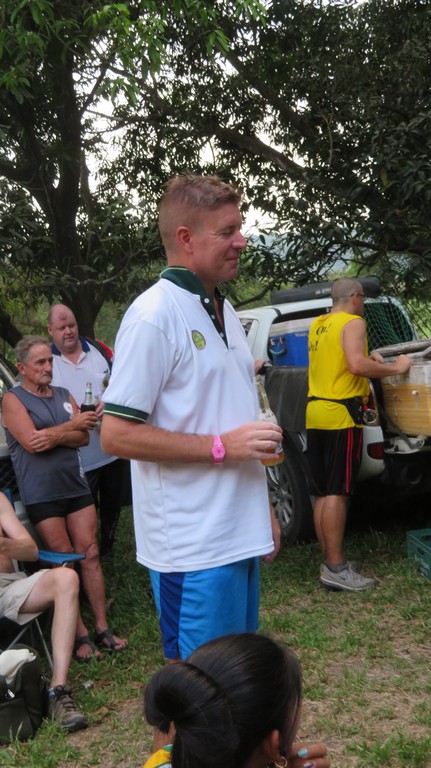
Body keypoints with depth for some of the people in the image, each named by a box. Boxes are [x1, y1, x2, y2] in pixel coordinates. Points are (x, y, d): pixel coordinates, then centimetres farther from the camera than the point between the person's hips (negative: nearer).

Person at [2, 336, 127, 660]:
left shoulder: (64, 396, 12)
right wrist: (73, 425, -8)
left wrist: (55, 436, -18)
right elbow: (31, 441, -16)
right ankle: (81, 634, 8)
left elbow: (84, 438, 1)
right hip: (42, 496, -5)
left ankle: (102, 627, 10)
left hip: (76, 487, 5)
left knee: (90, 555, 3)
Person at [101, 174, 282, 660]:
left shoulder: (223, 310, 12)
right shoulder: (154, 316, -16)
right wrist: (221, 447, -20)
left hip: (241, 533, 9)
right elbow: (116, 435, -19)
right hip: (194, 545, -8)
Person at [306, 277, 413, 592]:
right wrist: (396, 368, -12)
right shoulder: (353, 323, -7)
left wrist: (367, 357, 26)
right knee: (337, 492, -8)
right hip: (340, 413, -8)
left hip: (315, 413, 8)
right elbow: (356, 365, -22)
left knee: (323, 493, 10)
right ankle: (336, 568, -6)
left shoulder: (318, 325, 17)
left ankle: (329, 561, 16)